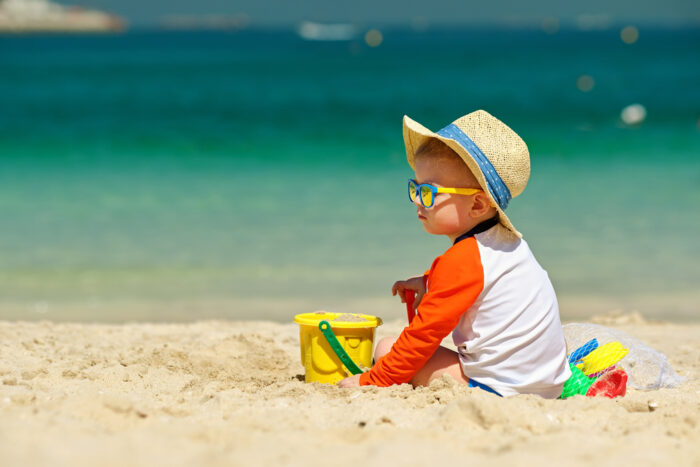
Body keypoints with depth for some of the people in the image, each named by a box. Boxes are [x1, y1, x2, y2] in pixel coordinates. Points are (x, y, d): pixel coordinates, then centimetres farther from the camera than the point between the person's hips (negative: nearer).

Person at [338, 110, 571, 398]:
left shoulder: (461, 260, -17)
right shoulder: (507, 240, 10)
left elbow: (422, 337, -15)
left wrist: (368, 382, -8)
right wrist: (429, 283, 27)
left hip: (499, 386, -10)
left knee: (386, 348, -7)